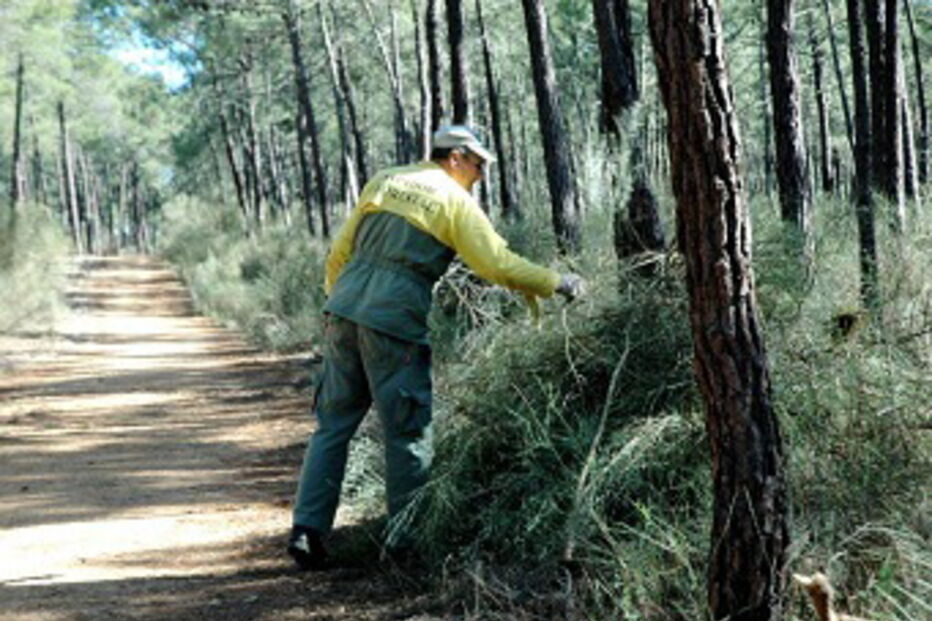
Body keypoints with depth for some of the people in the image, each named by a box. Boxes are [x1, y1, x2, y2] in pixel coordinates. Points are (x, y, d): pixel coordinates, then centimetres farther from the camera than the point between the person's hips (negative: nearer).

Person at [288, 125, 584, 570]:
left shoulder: (384, 182, 18)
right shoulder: (455, 200, 2)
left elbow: (340, 252, 16)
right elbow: (498, 264, -2)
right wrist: (555, 283, 9)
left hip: (344, 311, 6)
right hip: (395, 320, -6)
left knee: (333, 425, 10)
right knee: (408, 433, 4)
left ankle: (307, 529, 5)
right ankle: (409, 539, 10)